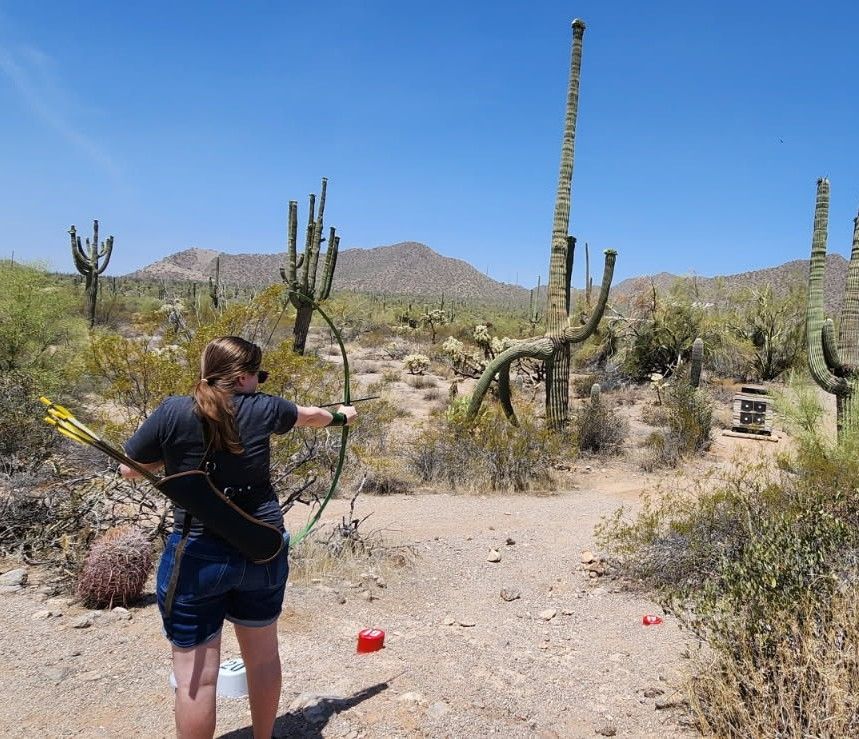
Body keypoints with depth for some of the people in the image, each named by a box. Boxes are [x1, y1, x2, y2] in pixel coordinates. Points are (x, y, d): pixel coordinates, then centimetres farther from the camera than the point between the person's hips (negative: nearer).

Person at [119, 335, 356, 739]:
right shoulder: (262, 408, -3)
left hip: (197, 558, -3)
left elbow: (128, 469, 1)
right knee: (263, 653, 20)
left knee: (196, 673, 7)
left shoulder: (173, 412, -10)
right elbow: (311, 415, 17)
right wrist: (340, 416, 38)